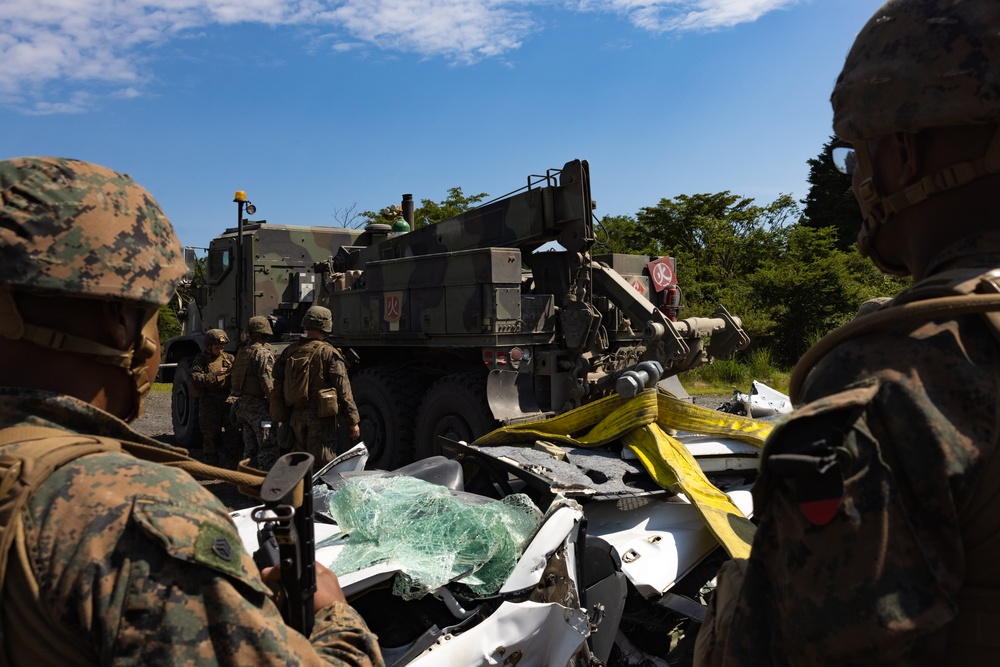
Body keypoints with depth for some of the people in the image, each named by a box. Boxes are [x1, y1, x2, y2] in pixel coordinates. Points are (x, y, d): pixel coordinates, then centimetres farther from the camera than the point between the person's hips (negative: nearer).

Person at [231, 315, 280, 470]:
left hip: (242, 404, 9)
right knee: (268, 447, -7)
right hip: (259, 406, -9)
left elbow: (236, 381, 18)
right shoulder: (263, 354, -13)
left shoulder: (241, 353, 13)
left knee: (250, 448, 15)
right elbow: (268, 383, -20)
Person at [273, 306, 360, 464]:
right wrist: (353, 421, -5)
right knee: (322, 464, -2)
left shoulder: (289, 352, 8)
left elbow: (278, 384, 11)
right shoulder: (329, 353, -9)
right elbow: (343, 391, -10)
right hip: (321, 416, -6)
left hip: (295, 415, 6)